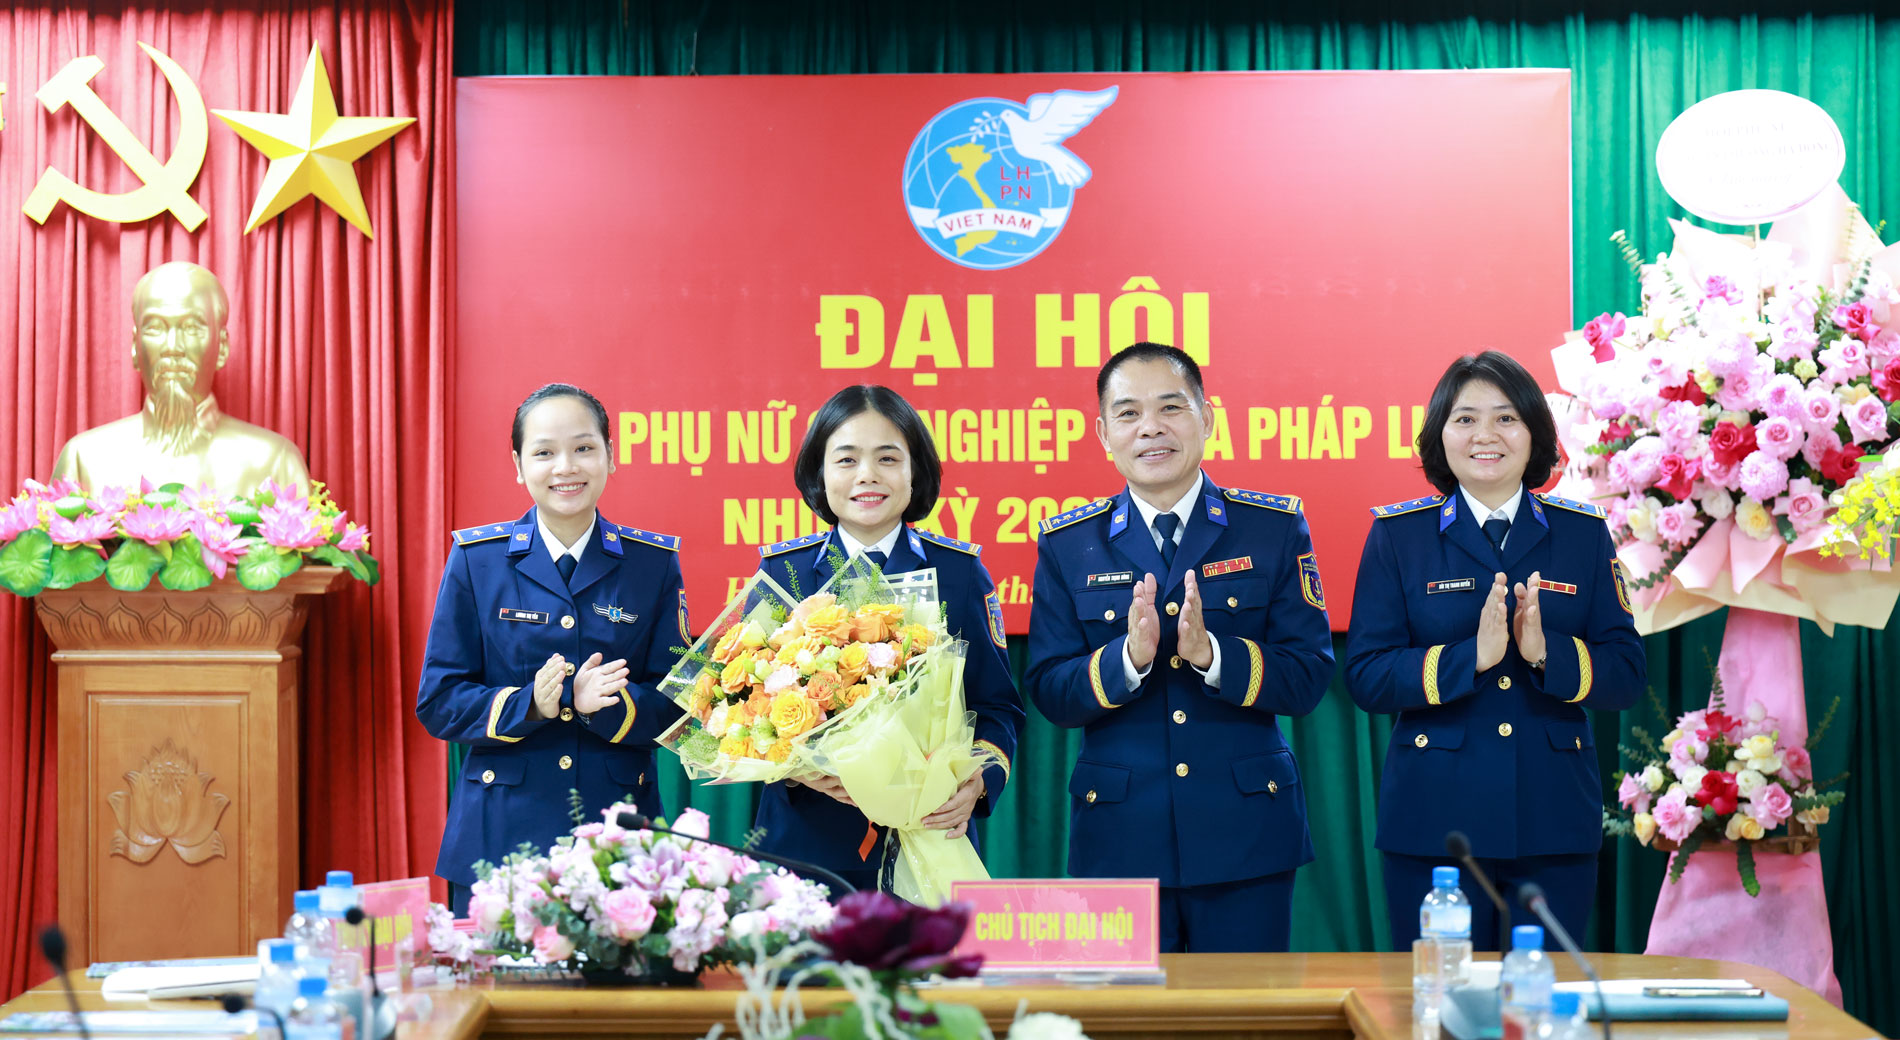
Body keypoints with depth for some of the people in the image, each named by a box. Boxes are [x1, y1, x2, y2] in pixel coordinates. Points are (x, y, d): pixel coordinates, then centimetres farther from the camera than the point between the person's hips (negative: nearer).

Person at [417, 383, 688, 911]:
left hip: (618, 829, 1)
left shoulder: (654, 563, 5)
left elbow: (674, 704, 2)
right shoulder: (475, 559, 2)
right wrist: (529, 705, -16)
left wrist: (603, 705, -17)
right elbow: (438, 702, 1)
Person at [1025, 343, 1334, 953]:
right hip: (1120, 837, 0)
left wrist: (1211, 653, -20)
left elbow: (1309, 678, -3)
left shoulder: (1276, 528, 3)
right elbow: (1049, 692, 0)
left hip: (1246, 833, 0)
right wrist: (1128, 656, -19)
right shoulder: (1067, 544, 6)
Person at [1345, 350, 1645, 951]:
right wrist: (1471, 656, -18)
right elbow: (1366, 677, -5)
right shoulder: (1397, 535, 4)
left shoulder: (1584, 534, 8)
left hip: (1554, 818, 2)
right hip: (1434, 820, -1)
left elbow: (1626, 676, 3)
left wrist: (1547, 652, -16)